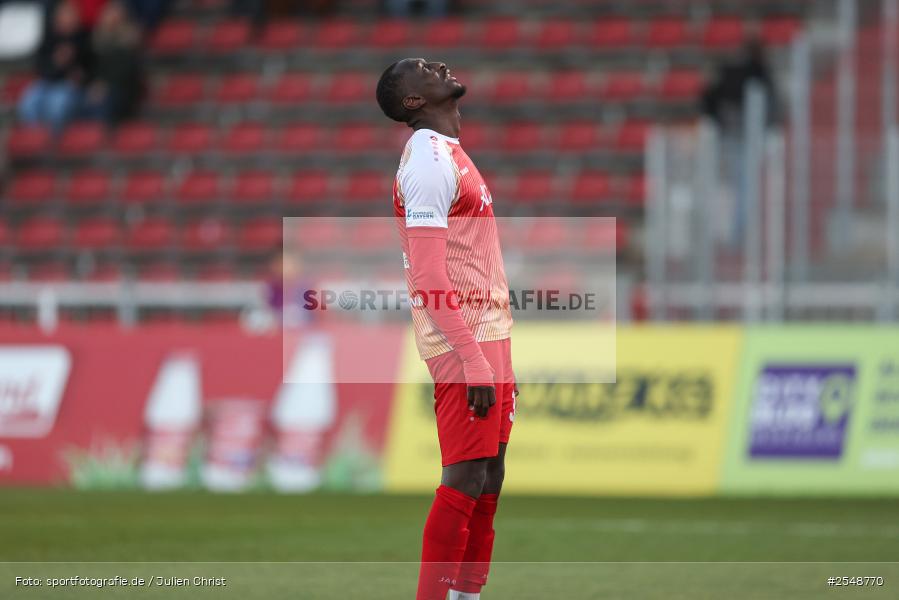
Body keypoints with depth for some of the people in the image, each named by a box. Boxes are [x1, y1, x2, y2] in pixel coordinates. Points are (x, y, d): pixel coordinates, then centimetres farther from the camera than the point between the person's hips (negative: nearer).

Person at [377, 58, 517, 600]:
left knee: (490, 480, 9)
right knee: (465, 480, -10)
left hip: (489, 338, 9)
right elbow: (429, 277, -20)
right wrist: (473, 363, -22)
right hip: (463, 345, -9)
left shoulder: (450, 154, 17)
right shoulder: (429, 161, -14)